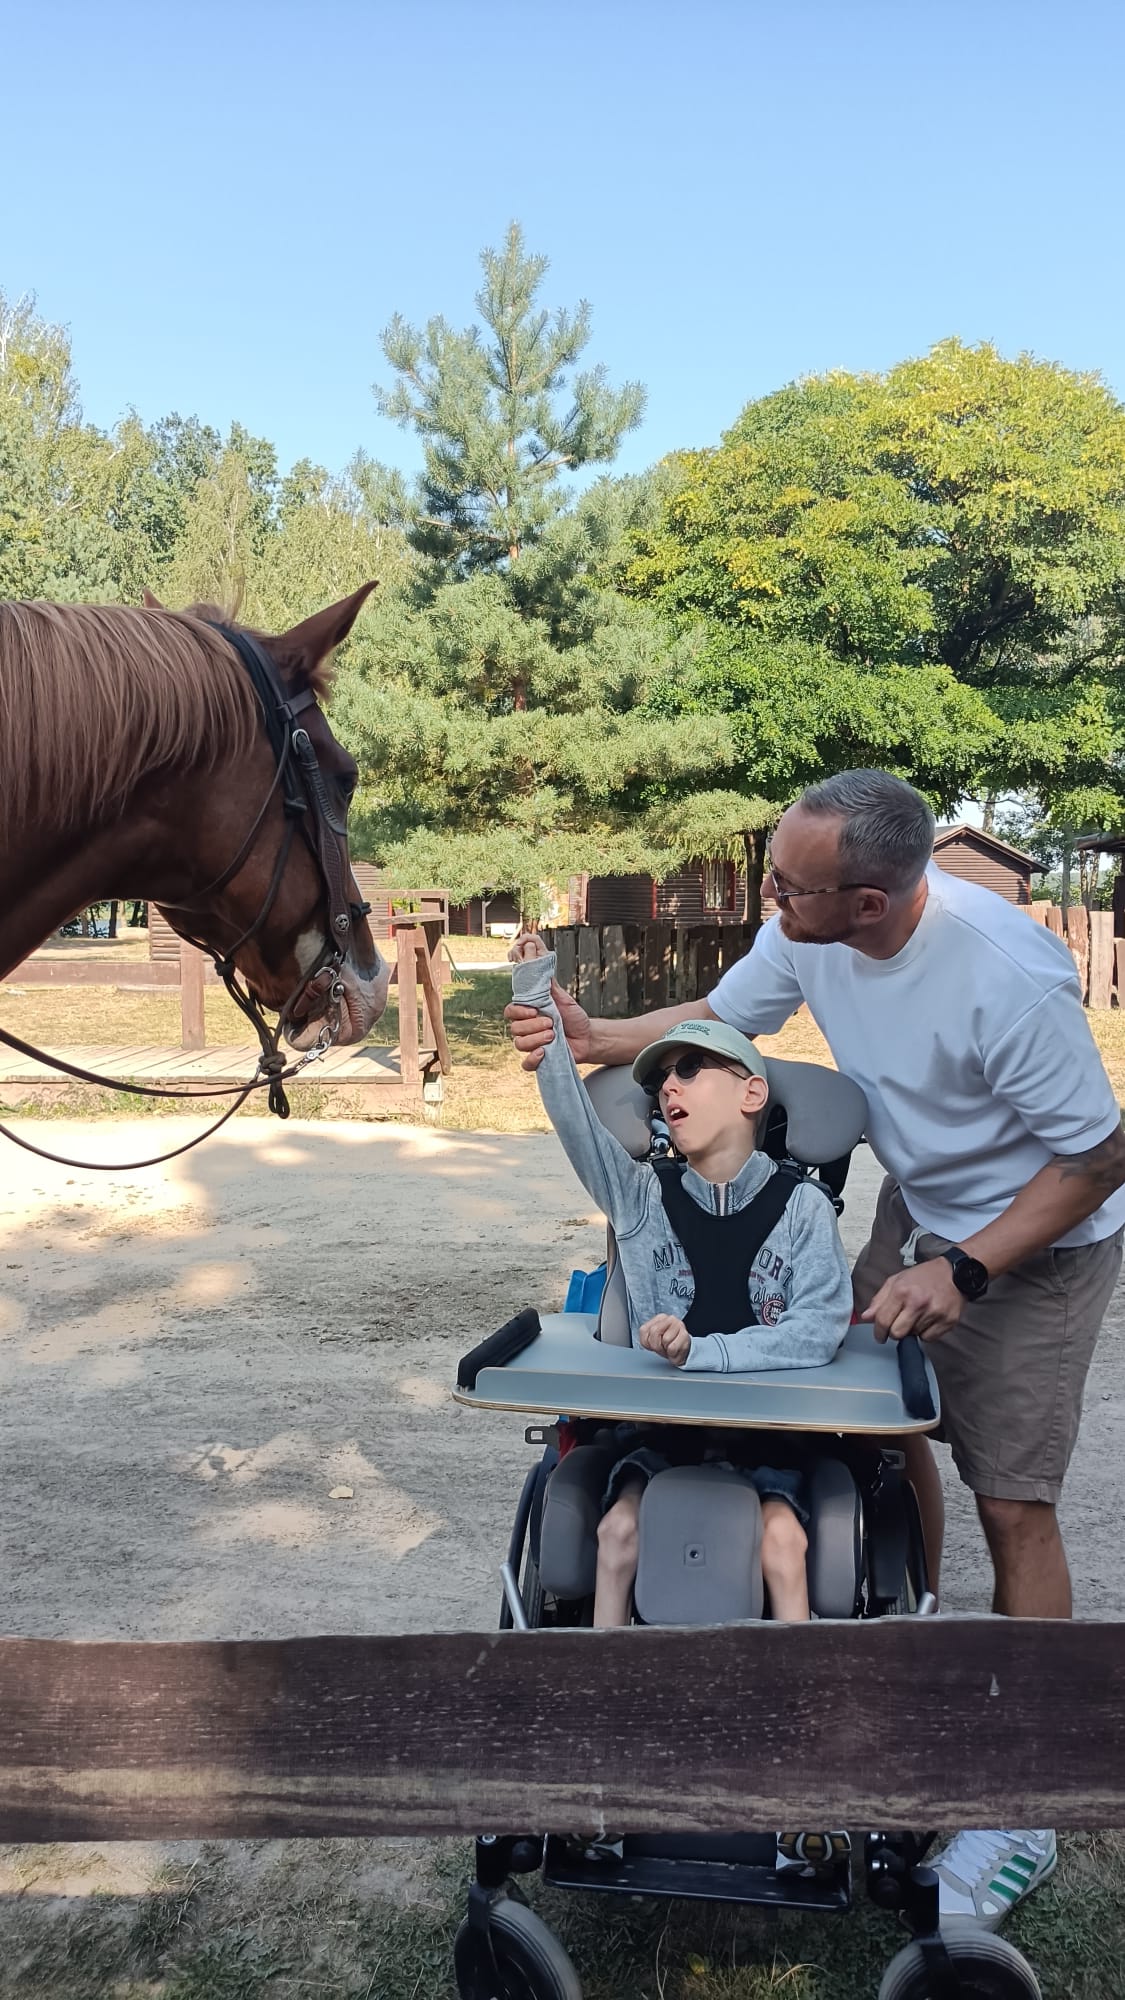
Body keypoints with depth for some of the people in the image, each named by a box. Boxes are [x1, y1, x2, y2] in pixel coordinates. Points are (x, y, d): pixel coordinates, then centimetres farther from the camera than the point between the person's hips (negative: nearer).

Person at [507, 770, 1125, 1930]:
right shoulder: (808, 928, -17)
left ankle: (1021, 1819, 13)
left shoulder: (1005, 975, -36)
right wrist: (596, 1039, -15)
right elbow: (721, 1016, 1)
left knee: (1010, 1505, -2)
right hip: (919, 1206, 7)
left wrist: (962, 1272, -29)